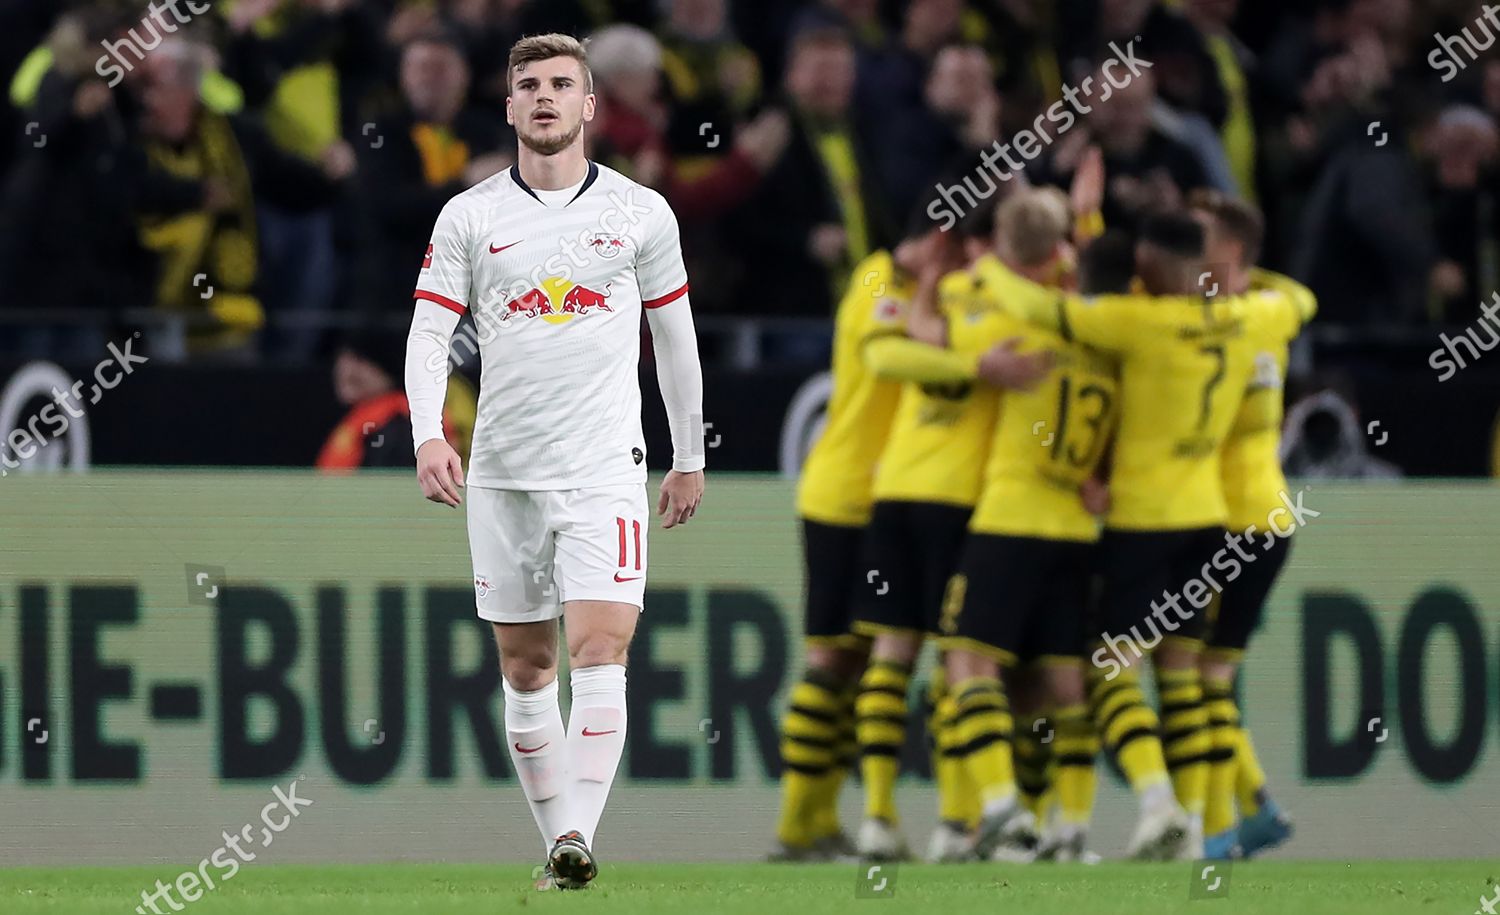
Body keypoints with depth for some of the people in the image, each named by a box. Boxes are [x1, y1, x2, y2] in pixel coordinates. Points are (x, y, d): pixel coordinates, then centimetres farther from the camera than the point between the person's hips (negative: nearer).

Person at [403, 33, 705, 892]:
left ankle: (580, 838, -23)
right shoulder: (469, 217, 4)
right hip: (502, 472, 2)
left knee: (600, 650, -16)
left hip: (605, 468, -2)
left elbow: (676, 337, 14)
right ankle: (559, 843, 15)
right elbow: (429, 334, 0)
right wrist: (428, 435, -17)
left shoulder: (641, 211, 5)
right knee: (525, 668, 5)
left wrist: (690, 459, 18)